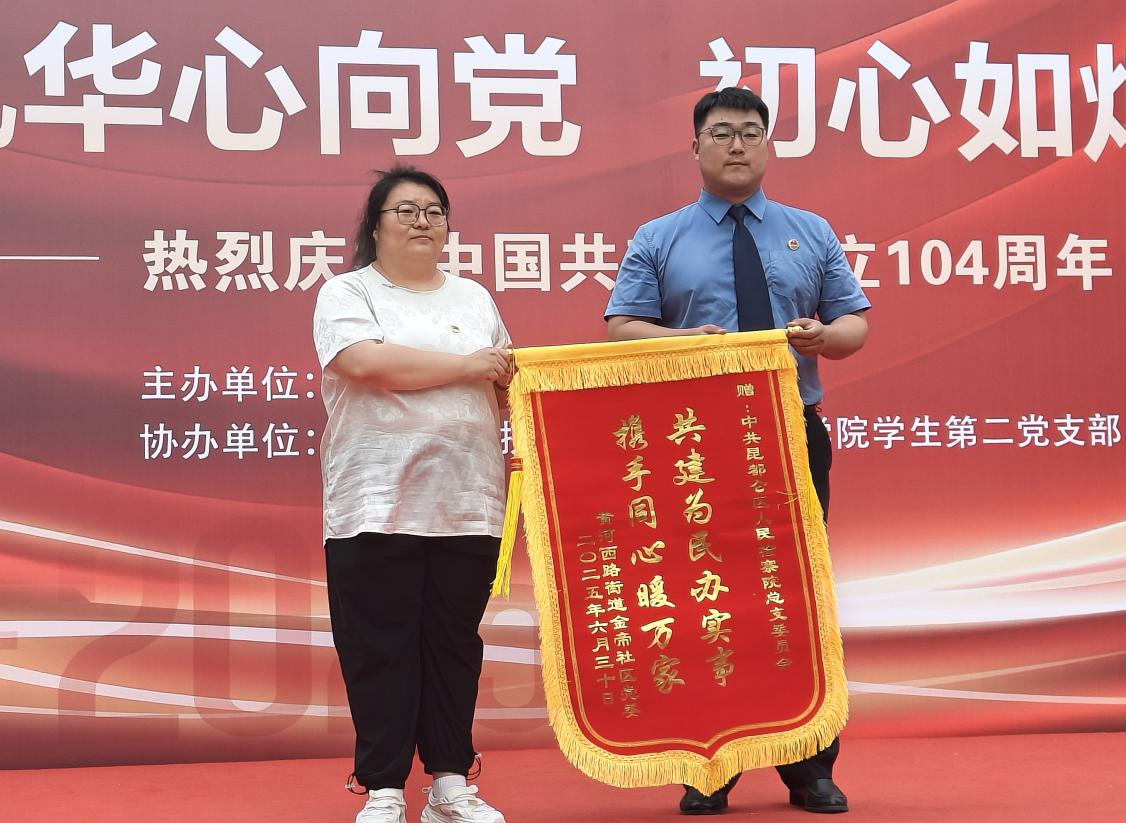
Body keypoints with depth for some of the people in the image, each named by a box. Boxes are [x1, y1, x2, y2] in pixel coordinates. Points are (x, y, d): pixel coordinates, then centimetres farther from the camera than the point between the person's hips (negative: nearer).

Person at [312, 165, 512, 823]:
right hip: (378, 504, -4)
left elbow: (506, 383, 19)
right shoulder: (348, 293, 3)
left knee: (455, 644, 7)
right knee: (382, 649, -2)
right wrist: (465, 366, -11)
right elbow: (365, 362, -15)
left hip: (467, 503, 4)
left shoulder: (475, 299, 18)